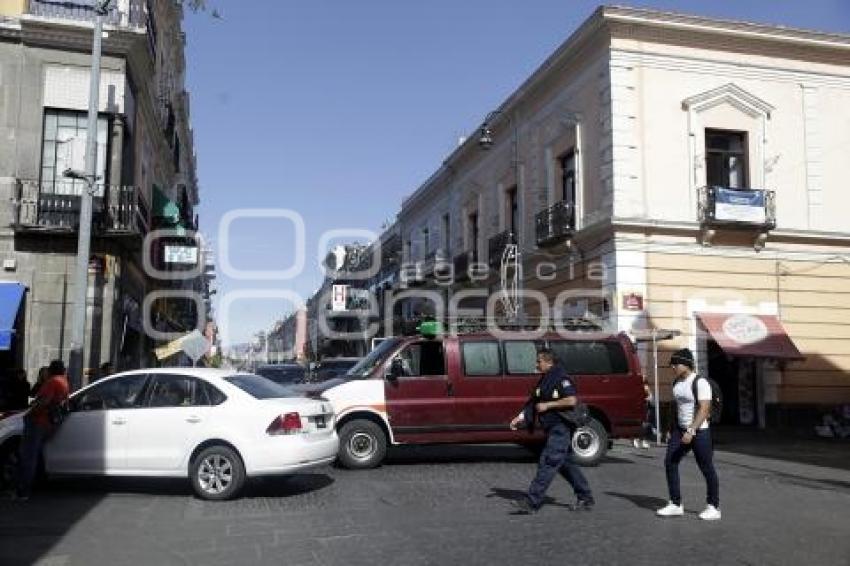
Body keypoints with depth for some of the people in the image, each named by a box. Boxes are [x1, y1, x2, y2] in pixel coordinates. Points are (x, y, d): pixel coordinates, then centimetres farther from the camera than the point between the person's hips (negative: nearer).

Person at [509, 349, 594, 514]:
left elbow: (572, 401, -23)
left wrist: (547, 405, -19)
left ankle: (531, 502, -12)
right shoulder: (544, 380, 15)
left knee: (547, 463, -11)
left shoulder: (561, 378, -13)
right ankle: (586, 499, 25)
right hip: (553, 429, 10)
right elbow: (534, 402, 19)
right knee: (566, 464, 16)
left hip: (561, 428, -10)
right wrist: (520, 417, 10)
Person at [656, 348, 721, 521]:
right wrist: (672, 428, 16)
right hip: (680, 430, 8)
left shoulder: (700, 383, -15)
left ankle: (713, 507, 15)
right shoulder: (676, 383, 9)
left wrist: (691, 431, -26)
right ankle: (676, 504, 9)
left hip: (699, 431, -7)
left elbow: (704, 409, -21)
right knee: (669, 462, 1)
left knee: (707, 469, 2)